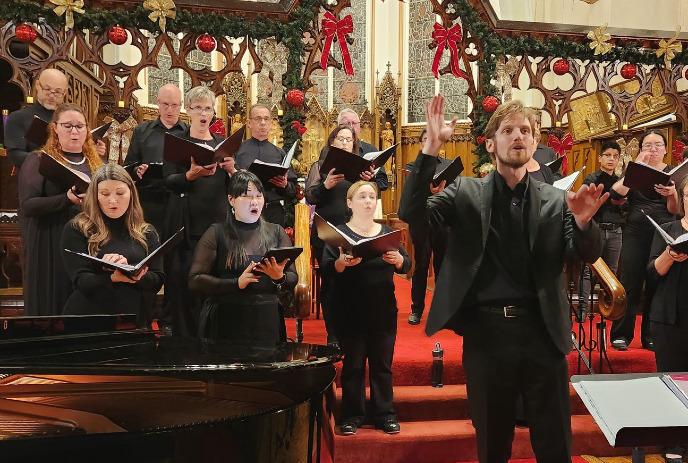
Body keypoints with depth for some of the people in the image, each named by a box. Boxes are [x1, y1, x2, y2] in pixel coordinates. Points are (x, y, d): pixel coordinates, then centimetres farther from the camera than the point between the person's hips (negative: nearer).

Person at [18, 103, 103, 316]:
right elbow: (27, 205, -11)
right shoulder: (38, 160, 0)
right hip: (51, 246, -4)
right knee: (51, 305, -1)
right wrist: (67, 199, -24)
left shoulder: (95, 162, 14)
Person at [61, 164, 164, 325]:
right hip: (88, 321, -1)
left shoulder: (147, 233, 13)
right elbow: (81, 281, -3)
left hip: (135, 321, 1)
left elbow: (157, 281, 6)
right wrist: (112, 278, -21)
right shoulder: (76, 229, 5)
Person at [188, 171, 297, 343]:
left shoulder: (276, 232, 9)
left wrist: (279, 278, -15)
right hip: (226, 323, -2)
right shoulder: (217, 233, 0)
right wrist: (236, 283, -18)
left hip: (267, 322, 2)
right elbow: (195, 280, -6)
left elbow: (293, 279, 7)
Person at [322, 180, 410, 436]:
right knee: (353, 364, 4)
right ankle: (352, 416, 15)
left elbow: (406, 266, 4)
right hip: (350, 312, -3)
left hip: (383, 311, 3)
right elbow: (326, 269, -11)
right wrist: (342, 263, -31)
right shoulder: (339, 232, 0)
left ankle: (385, 414, 19)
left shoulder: (387, 232, 10)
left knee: (382, 363, 8)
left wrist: (398, 259, -17)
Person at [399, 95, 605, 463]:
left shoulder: (556, 200, 5)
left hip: (542, 330, 1)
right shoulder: (465, 194, 2)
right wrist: (431, 147, -21)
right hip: (486, 332, 0)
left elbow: (587, 255, -4)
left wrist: (583, 221, -27)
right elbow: (411, 213, -12)